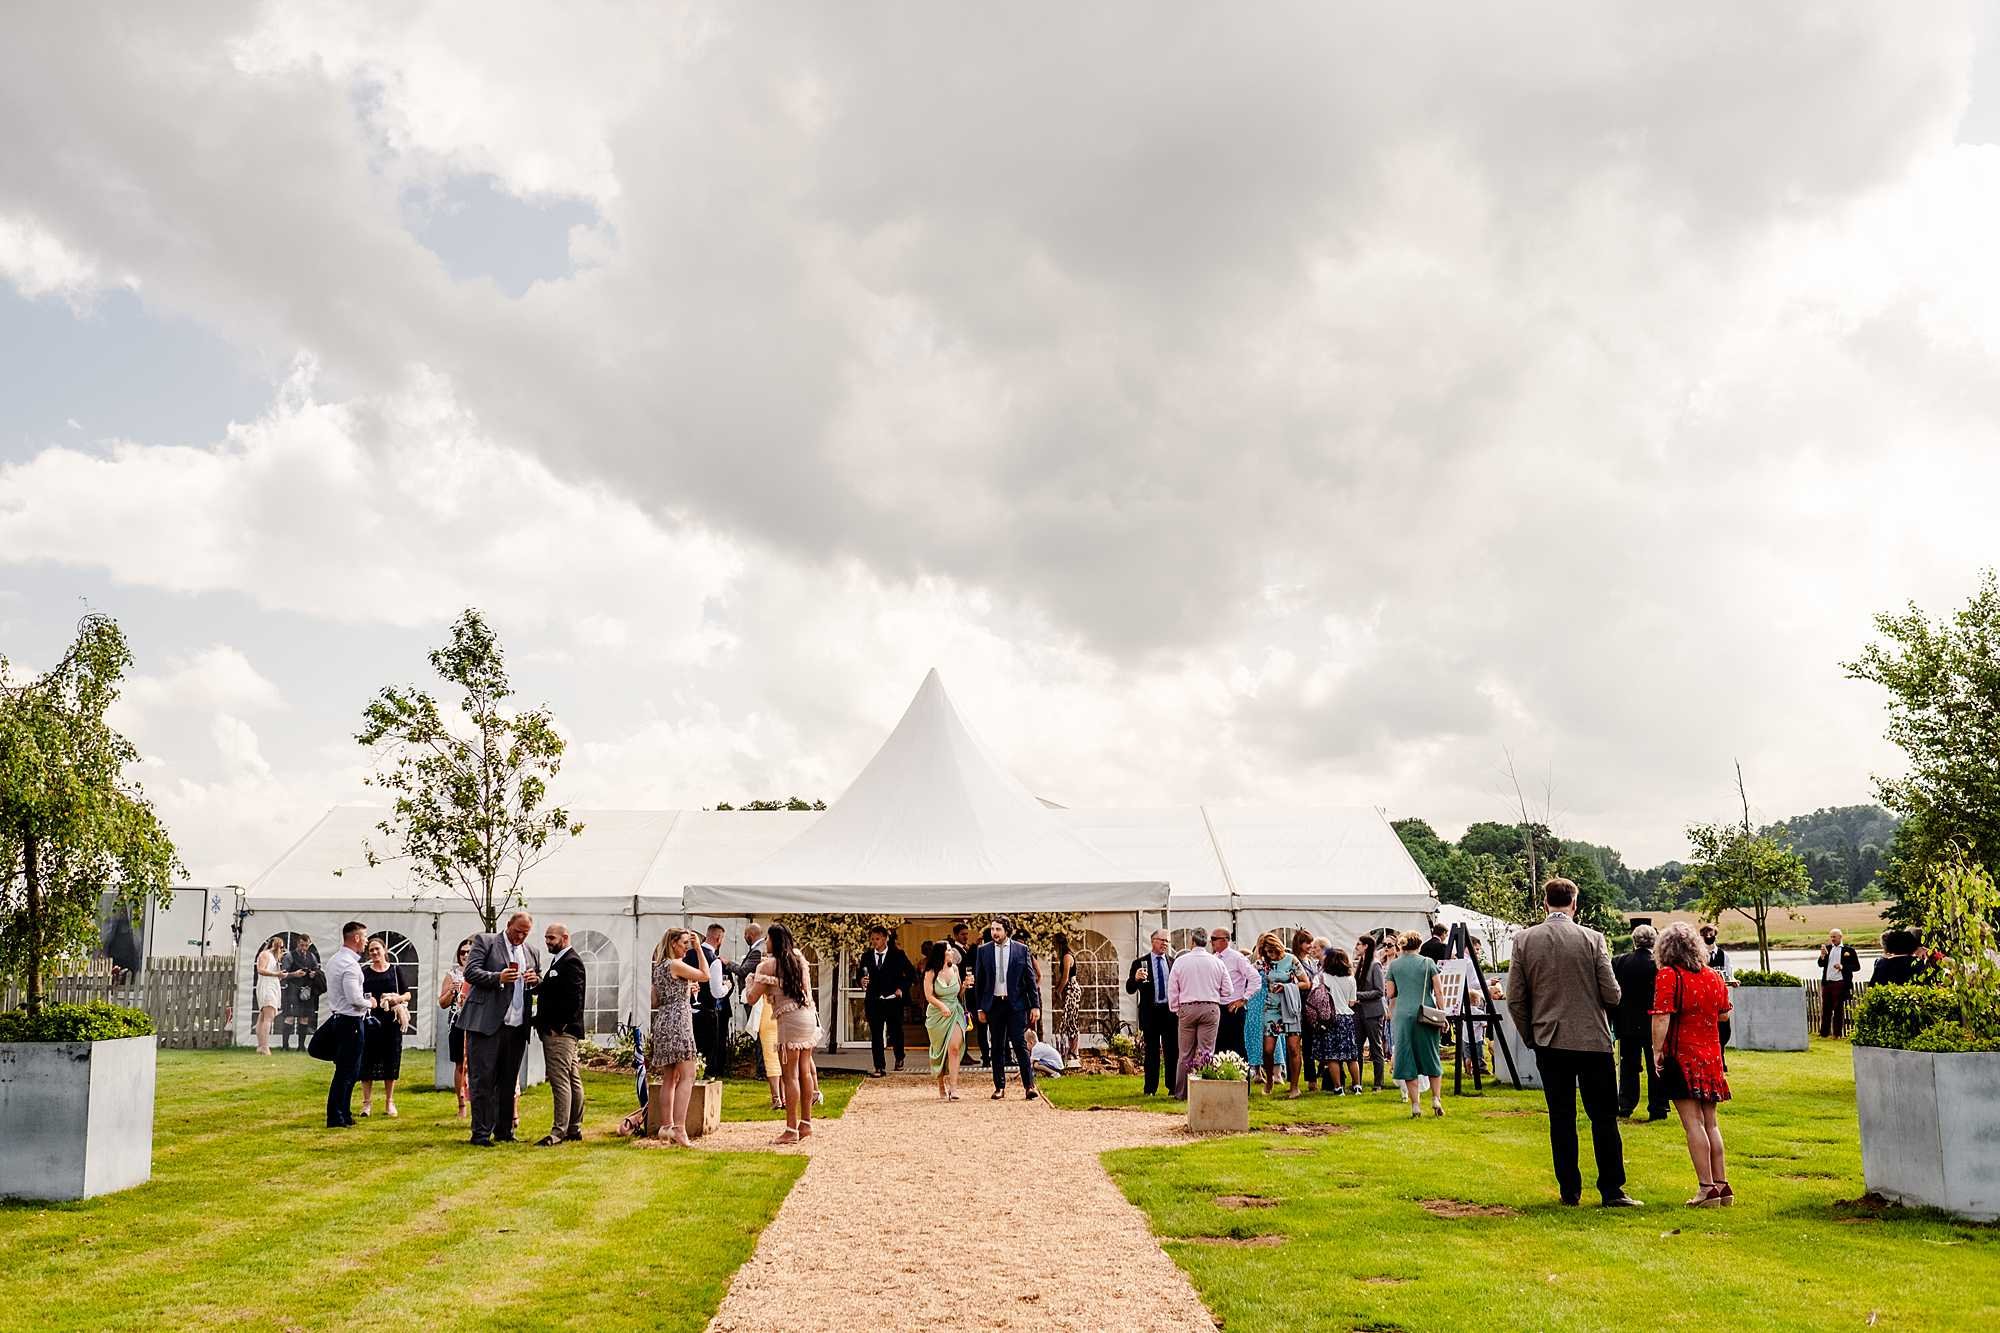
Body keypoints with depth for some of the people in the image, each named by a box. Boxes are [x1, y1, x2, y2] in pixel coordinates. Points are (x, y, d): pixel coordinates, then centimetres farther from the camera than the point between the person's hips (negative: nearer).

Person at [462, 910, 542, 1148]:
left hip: (517, 1026, 5)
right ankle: (480, 1133, 0)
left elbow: (541, 986, 23)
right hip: (487, 1022, -5)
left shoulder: (532, 952, 18)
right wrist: (498, 978, -21)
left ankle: (504, 1131, 17)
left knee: (508, 1081, 10)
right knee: (483, 1079, -4)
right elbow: (470, 971, -7)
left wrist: (536, 981, -1)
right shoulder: (485, 942, 3)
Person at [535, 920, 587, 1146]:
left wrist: (558, 1025, -19)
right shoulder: (558, 961, 20)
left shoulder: (571, 962, -12)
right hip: (557, 1031, 11)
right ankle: (574, 1129, 17)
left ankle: (559, 1132, -11)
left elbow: (573, 997, -20)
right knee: (572, 1080, 12)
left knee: (560, 1081, -11)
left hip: (561, 1031, -11)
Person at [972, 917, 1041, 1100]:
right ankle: (999, 1087, 14)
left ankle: (1029, 1085, -6)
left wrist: (1035, 1005, -2)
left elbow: (1030, 979, 3)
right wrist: (980, 1008, 5)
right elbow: (978, 981, 8)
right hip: (994, 1004, 2)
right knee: (997, 1047, 7)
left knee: (1020, 1044, -7)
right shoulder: (983, 950, 5)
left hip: (1016, 1004, -2)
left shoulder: (1021, 949, 2)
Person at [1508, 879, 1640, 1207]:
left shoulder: (1524, 940, -2)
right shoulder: (1592, 939, -8)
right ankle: (1611, 1190, 9)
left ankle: (1570, 1190, 12)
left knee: (1561, 1118, 8)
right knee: (1603, 1117, 7)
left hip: (1549, 1042, 2)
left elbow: (1515, 998, 0)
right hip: (1593, 1040, -2)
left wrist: (1530, 1036, 13)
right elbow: (1612, 995, -7)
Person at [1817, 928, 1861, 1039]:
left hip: (1840, 983, -4)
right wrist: (1823, 955, -9)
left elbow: (1857, 967, -1)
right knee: (1826, 1009, 7)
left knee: (1839, 1009, 1)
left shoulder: (1849, 949, 0)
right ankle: (1824, 1032, 12)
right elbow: (1821, 964, 10)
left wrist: (1843, 967, -15)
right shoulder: (1827, 948, 12)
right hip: (1827, 983, 4)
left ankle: (1838, 1033, 6)